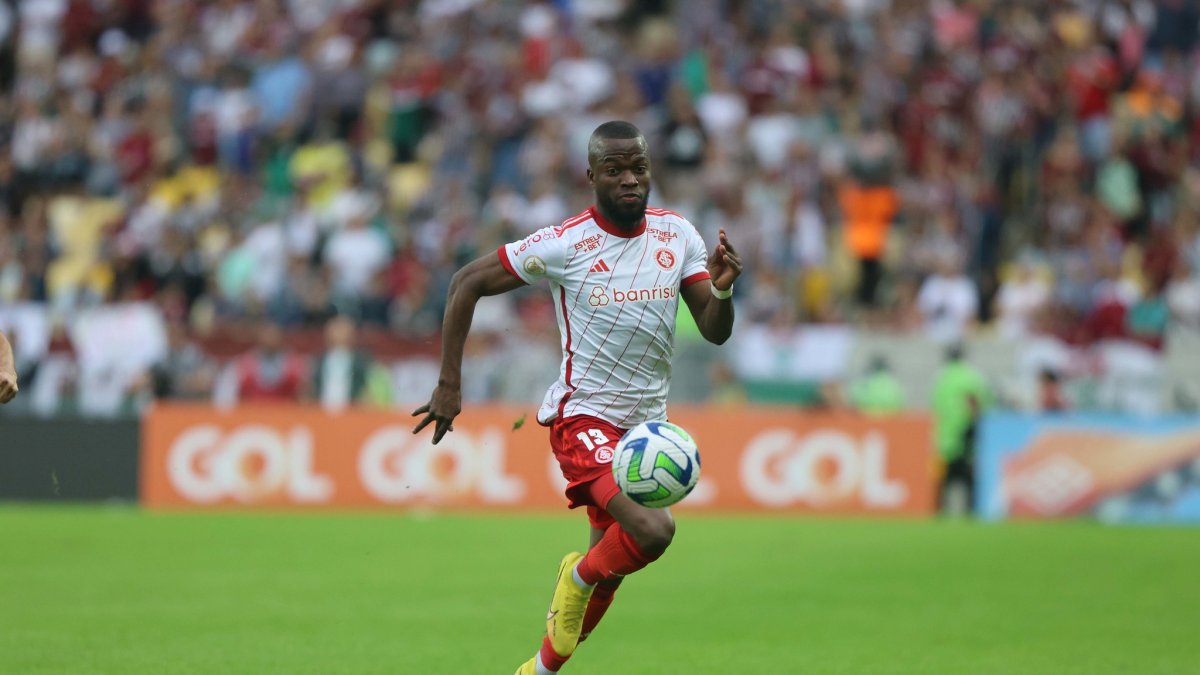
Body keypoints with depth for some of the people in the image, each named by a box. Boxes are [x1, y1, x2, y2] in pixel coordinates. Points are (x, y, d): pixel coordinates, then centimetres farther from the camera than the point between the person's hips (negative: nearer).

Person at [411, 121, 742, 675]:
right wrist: (449, 384, -8)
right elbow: (467, 283, -5)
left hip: (648, 422, 6)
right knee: (653, 531, -28)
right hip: (583, 417, -6)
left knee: (608, 567, 12)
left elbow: (715, 333, 0)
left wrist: (722, 291, -23)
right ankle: (579, 577, 3)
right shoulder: (565, 244, -13)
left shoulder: (677, 234, 0)